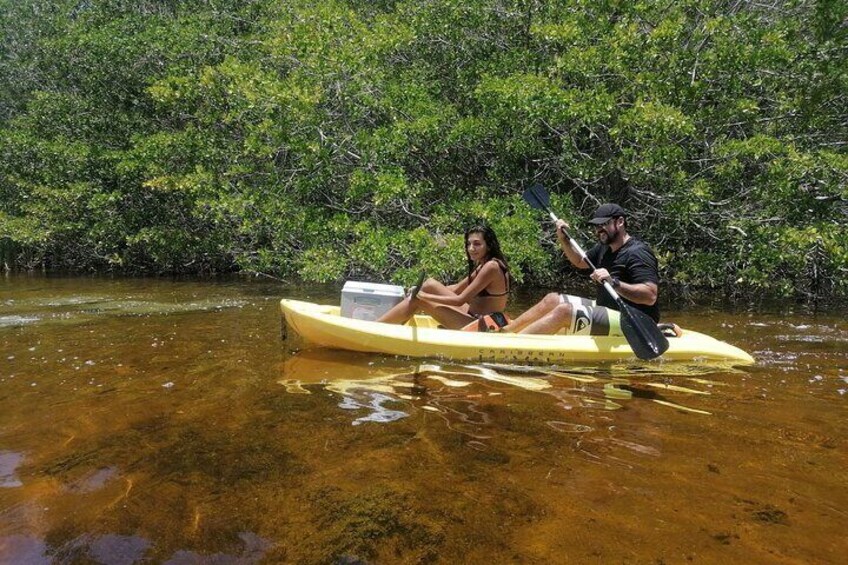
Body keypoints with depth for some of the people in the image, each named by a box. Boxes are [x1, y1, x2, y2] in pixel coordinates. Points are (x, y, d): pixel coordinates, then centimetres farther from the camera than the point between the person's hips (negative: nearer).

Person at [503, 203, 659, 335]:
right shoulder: (604, 247, 11)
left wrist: (614, 283, -38)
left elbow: (651, 296, -27)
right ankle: (502, 331, 3)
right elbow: (580, 262, 28)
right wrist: (563, 239, 12)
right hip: (607, 310, 10)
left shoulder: (637, 252, -17)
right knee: (552, 300, 5)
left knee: (564, 311, -25)